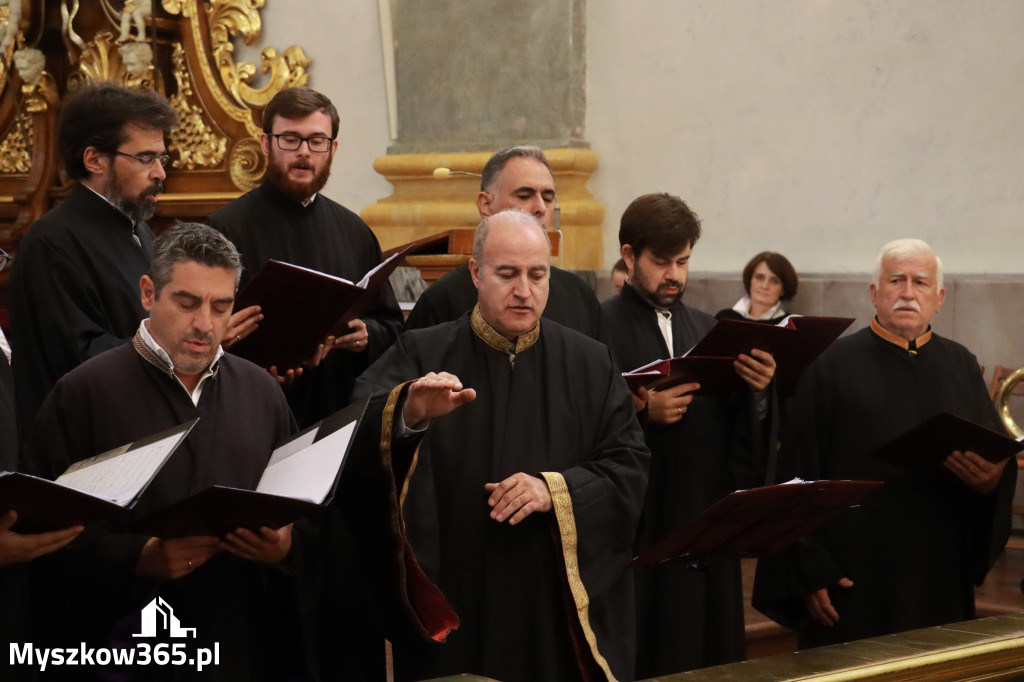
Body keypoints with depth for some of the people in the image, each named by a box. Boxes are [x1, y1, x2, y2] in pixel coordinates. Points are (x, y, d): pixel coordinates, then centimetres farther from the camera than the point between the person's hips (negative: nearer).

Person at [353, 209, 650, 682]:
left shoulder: (588, 364, 6)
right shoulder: (423, 355, -1)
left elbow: (628, 467, 2)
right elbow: (359, 433, -17)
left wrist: (557, 490, -15)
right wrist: (409, 415, -38)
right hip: (451, 605, -1)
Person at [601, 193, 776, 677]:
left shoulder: (708, 330, 13)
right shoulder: (600, 329, -5)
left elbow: (741, 438, 7)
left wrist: (756, 391, -11)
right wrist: (641, 410, -24)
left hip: (704, 538, 5)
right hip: (632, 536, -5)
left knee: (708, 661, 7)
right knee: (638, 660, -3)